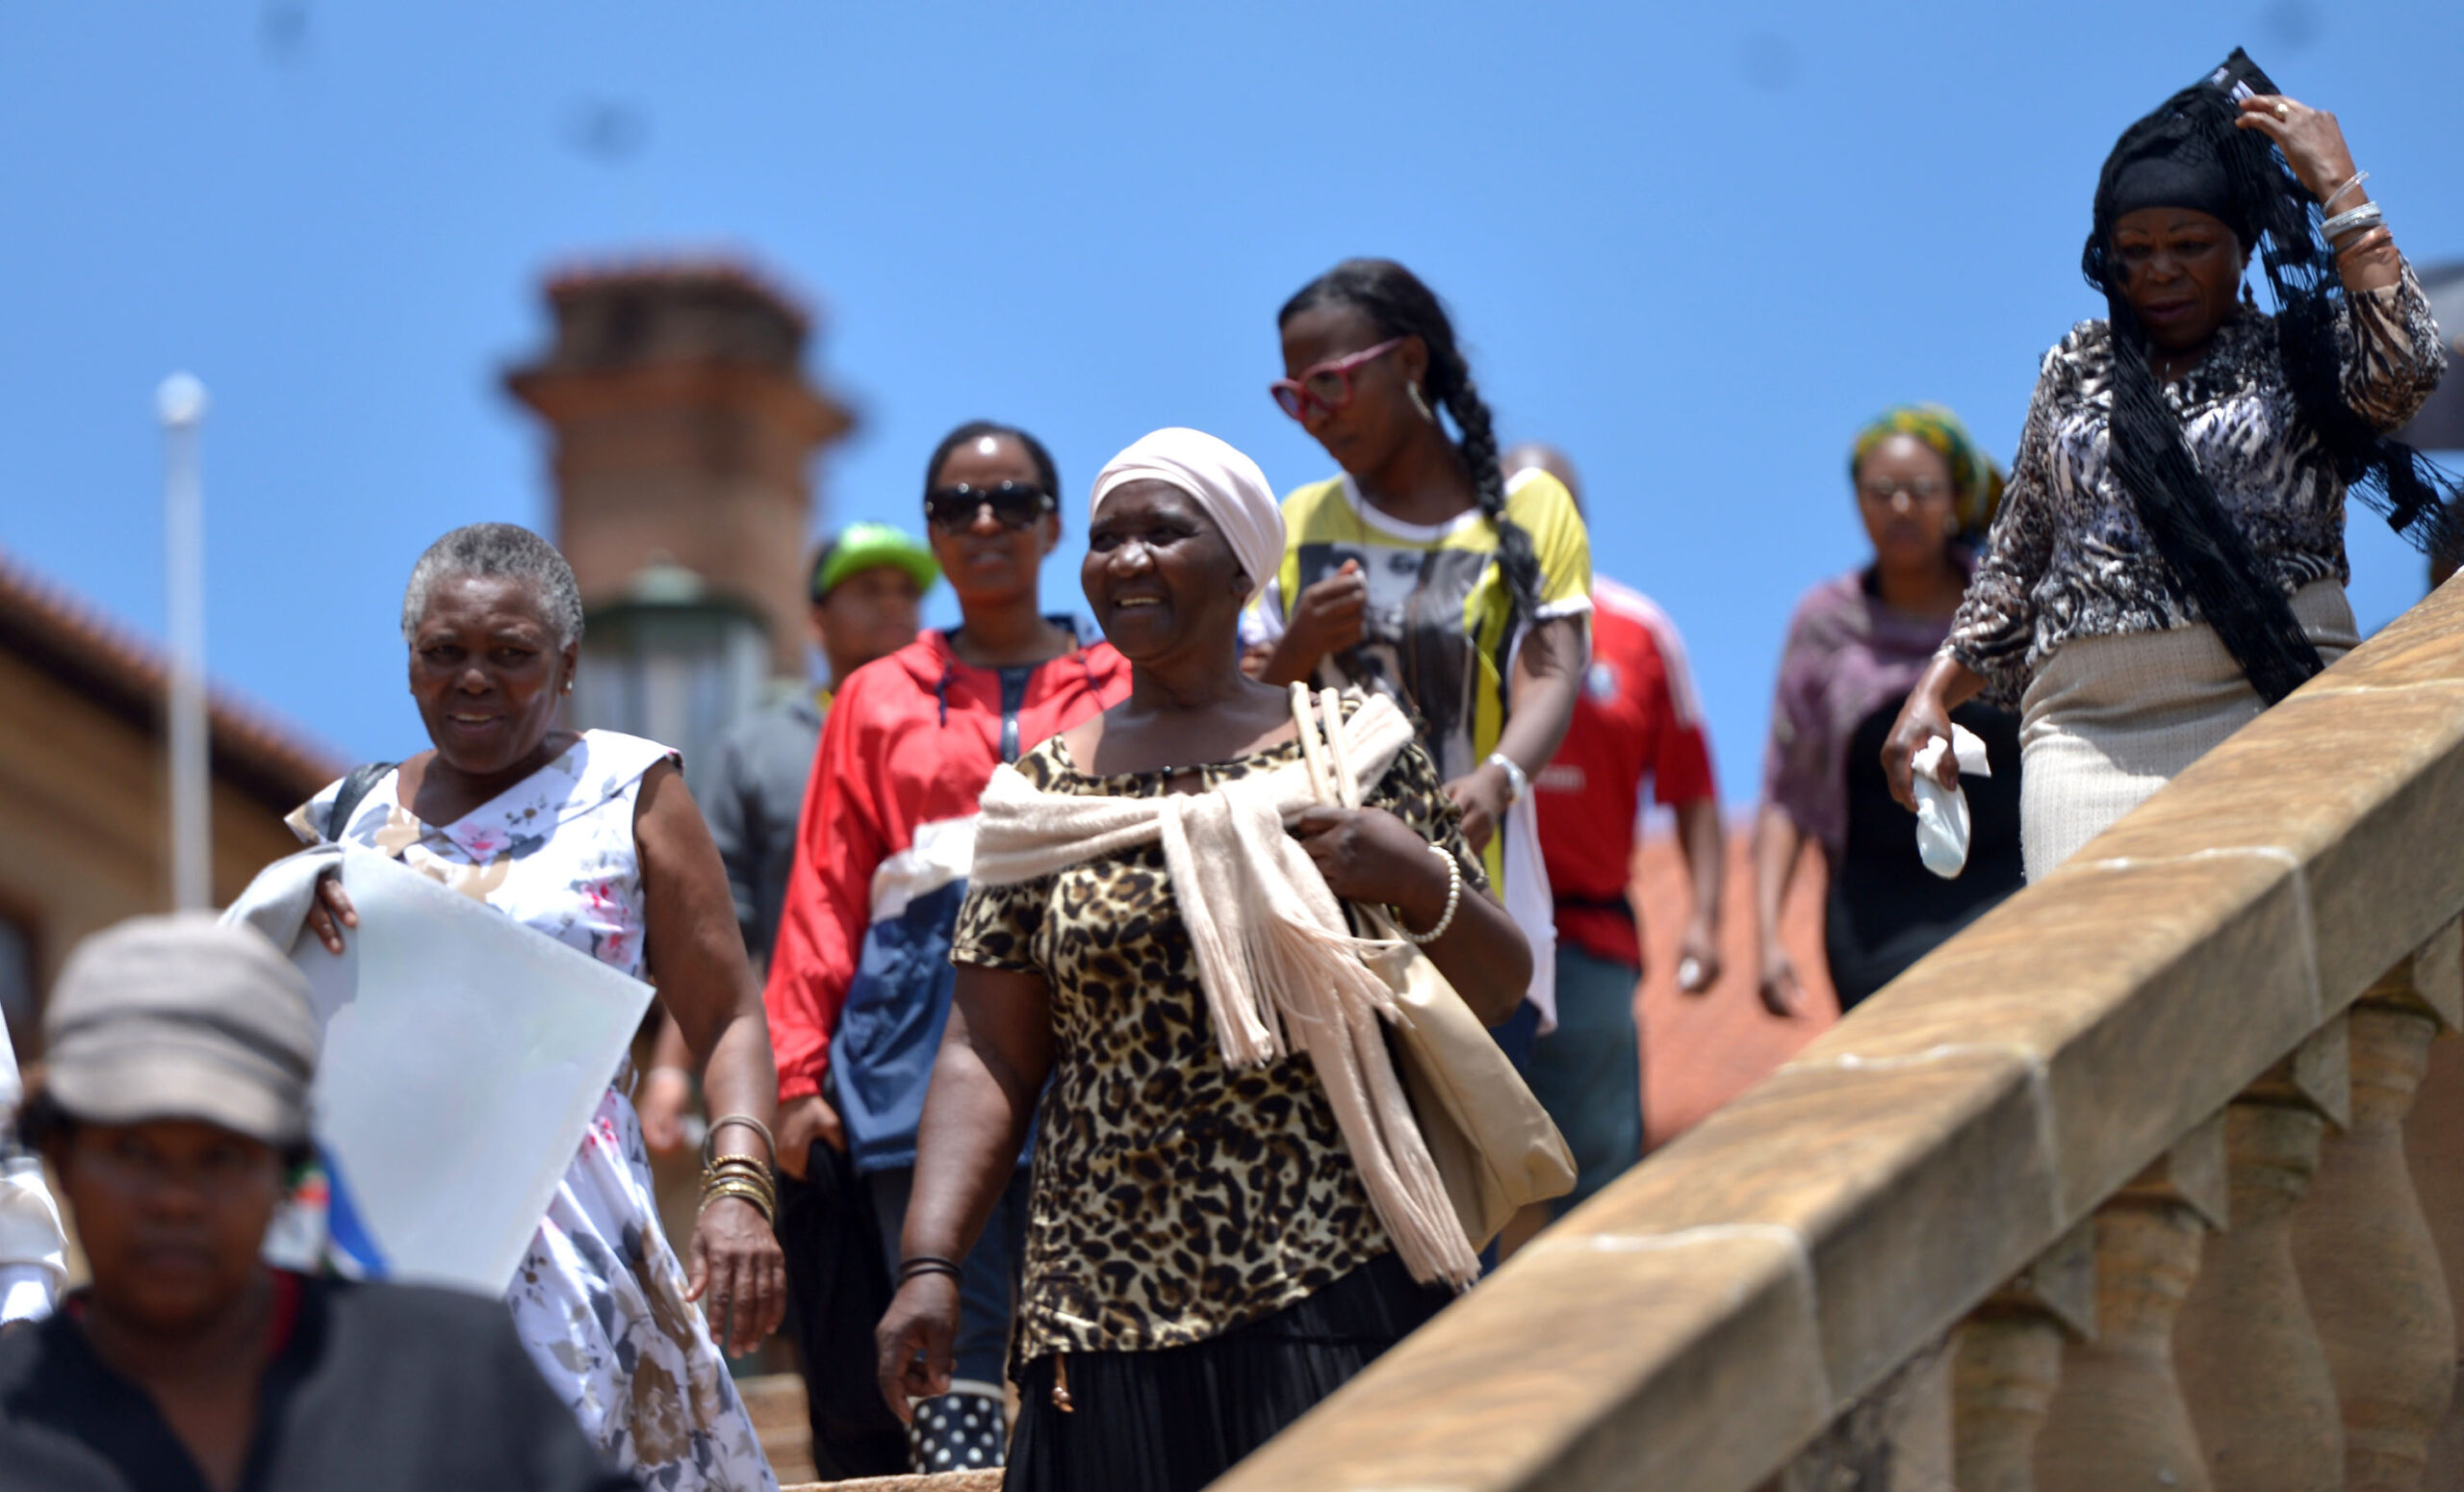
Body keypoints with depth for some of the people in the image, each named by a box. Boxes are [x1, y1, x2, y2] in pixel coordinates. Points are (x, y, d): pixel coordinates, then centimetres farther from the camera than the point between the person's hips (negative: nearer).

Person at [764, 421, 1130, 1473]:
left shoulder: (1122, 693, 12)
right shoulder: (877, 700, 16)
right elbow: (824, 896, 12)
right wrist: (796, 1071, 3)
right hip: (924, 1026, 1)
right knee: (951, 1355, -5)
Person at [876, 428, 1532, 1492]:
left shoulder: (1348, 746, 6)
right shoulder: (1047, 789, 9)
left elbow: (1499, 990, 9)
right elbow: (990, 1055, 6)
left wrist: (1419, 881, -11)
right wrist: (928, 1266, -5)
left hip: (1337, 1291, -1)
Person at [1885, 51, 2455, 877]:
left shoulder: (2302, 356, 13)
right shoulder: (2078, 367, 22)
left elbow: (2406, 369, -10)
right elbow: (2019, 560, 26)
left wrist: (2339, 188, -2)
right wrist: (1938, 690, 15)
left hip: (2276, 711, -2)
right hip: (2093, 728, 2)